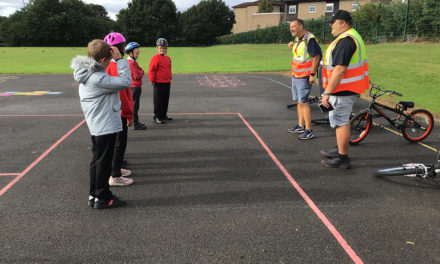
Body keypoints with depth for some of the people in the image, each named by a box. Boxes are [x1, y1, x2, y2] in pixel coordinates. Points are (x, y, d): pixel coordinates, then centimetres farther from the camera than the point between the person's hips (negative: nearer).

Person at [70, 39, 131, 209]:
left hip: (95, 125, 10)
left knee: (97, 160, 17)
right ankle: (102, 198, 14)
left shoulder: (86, 75, 8)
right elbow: (125, 81, -24)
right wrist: (120, 60, -19)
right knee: (104, 162, 1)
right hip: (106, 126, -10)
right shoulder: (97, 78, -24)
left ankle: (94, 195, 28)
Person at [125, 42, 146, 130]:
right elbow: (137, 76, -22)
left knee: (135, 105, 16)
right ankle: (135, 124, -1)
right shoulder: (131, 63, -17)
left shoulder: (134, 62, 14)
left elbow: (141, 72, 12)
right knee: (134, 105, -5)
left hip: (136, 86, 10)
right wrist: (141, 72, -3)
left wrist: (140, 72, -8)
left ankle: (136, 122, 25)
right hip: (134, 87, -10)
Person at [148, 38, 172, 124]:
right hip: (158, 83, -7)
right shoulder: (155, 58, -9)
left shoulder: (168, 58, 13)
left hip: (167, 83, 7)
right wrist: (152, 80, -12)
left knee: (166, 100, 13)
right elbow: (151, 70, -12)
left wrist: (170, 77, 19)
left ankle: (164, 115, 25)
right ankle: (157, 117, 5)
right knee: (158, 101, -2)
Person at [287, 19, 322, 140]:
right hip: (295, 75, 9)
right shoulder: (297, 39, 13)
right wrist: (292, 47, 7)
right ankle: (301, 126, 26)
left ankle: (309, 131, -5)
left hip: (304, 77, -9)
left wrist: (312, 74, -20)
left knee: (303, 102, -10)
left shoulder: (310, 39, -15)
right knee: (299, 101, 15)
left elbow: (316, 56, -18)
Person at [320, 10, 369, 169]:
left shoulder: (345, 40, -20)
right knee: (342, 120, 20)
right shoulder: (354, 37, 16)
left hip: (343, 90, -11)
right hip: (349, 89, 11)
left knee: (341, 122, -3)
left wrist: (327, 93, -26)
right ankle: (340, 150, 34)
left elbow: (340, 69, -28)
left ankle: (342, 158, 5)